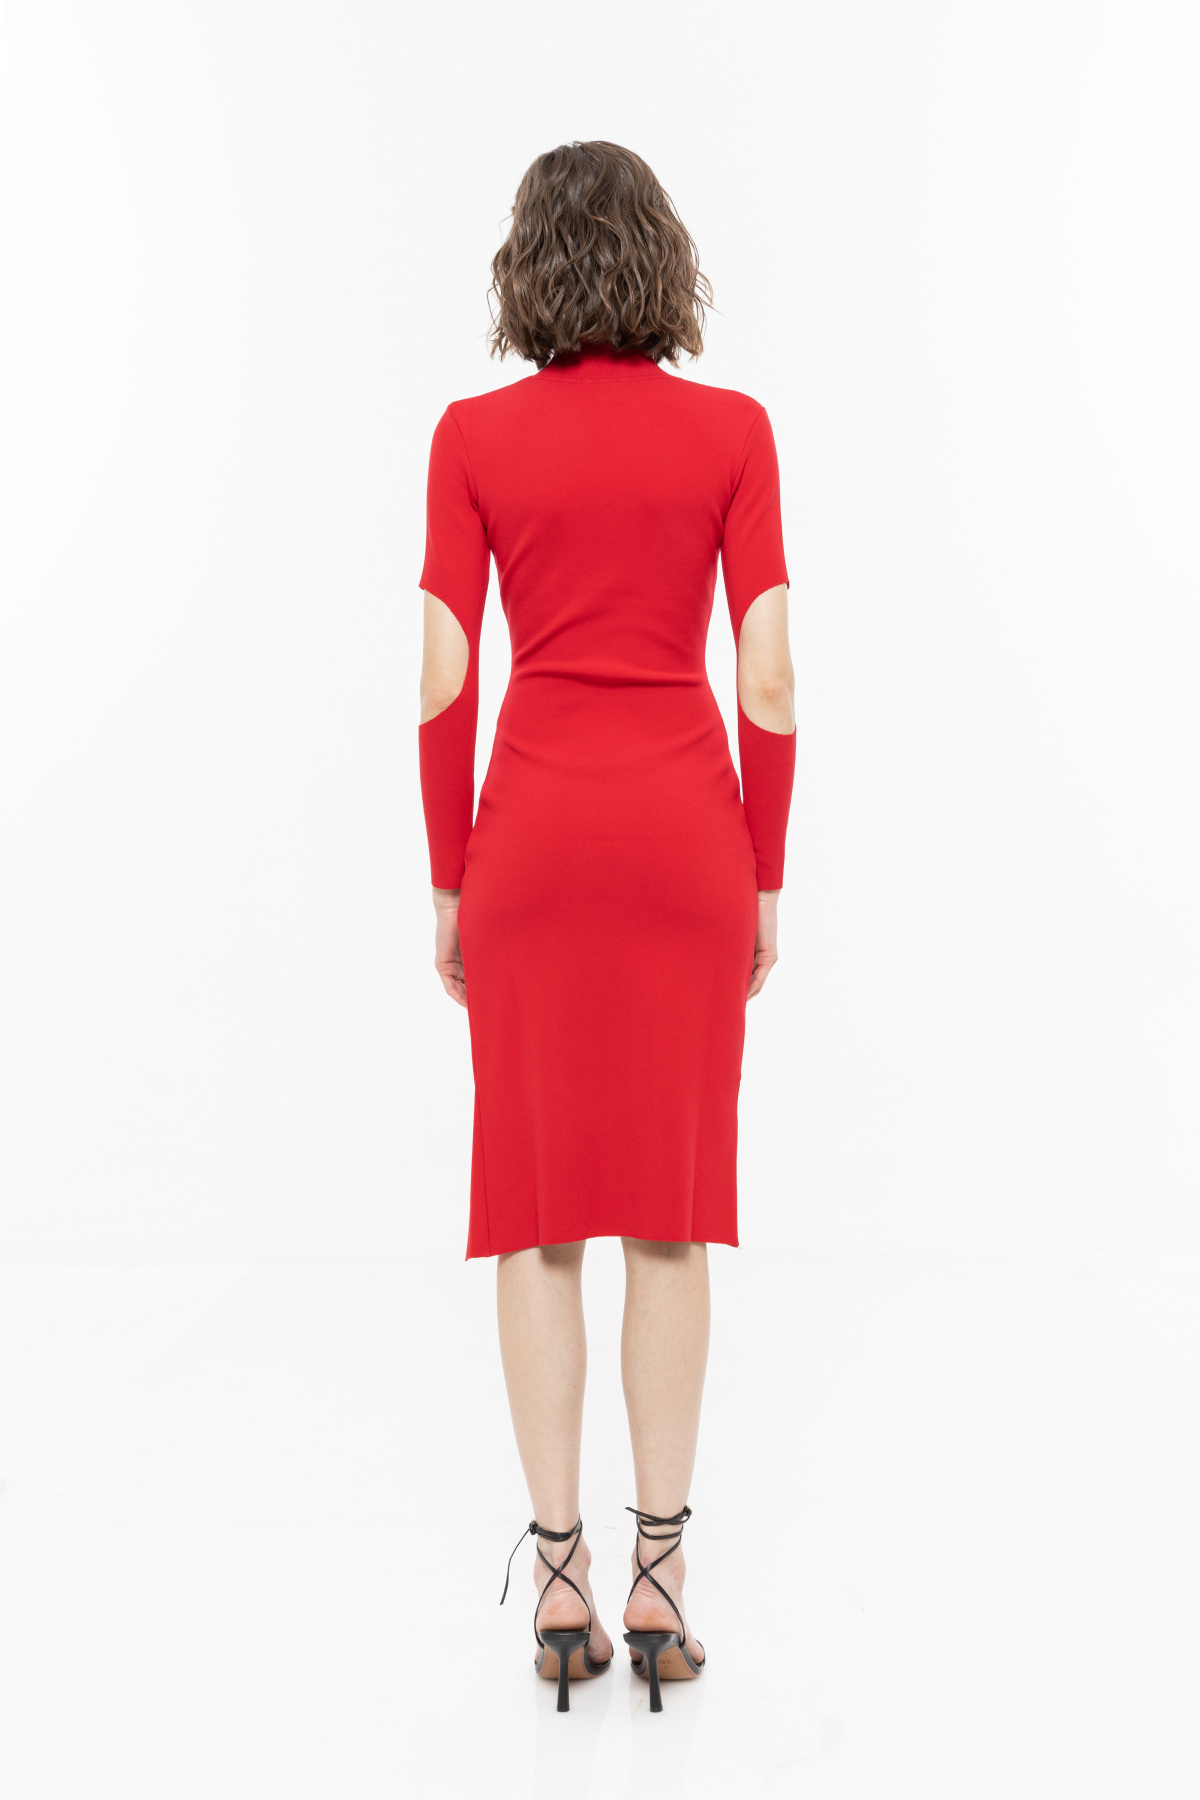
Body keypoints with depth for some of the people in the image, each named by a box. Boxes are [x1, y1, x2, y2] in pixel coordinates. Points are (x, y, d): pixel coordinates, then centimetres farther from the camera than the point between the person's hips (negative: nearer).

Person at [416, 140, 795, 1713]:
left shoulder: (476, 436, -1)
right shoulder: (731, 430, 0)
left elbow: (444, 686, -4)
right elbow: (769, 680, -4)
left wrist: (449, 884, 5)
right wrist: (764, 879, 5)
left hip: (536, 832, 0)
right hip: (683, 832, 0)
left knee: (540, 1210, 6)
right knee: (673, 1205, 7)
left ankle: (560, 1578, 7)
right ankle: (660, 1571, 9)